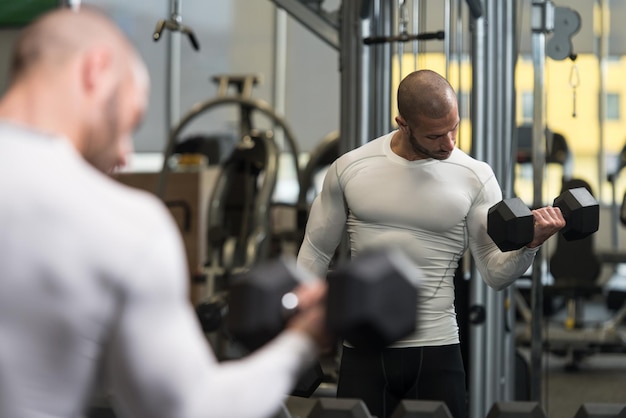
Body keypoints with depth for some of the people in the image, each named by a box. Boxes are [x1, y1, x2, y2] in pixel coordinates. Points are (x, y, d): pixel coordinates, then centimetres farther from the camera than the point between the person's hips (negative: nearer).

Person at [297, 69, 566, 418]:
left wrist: (529, 244, -24)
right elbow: (316, 252, 9)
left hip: (436, 351, 0)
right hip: (364, 352, 0)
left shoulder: (475, 177, -2)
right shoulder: (351, 168, 0)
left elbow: (496, 272, -4)